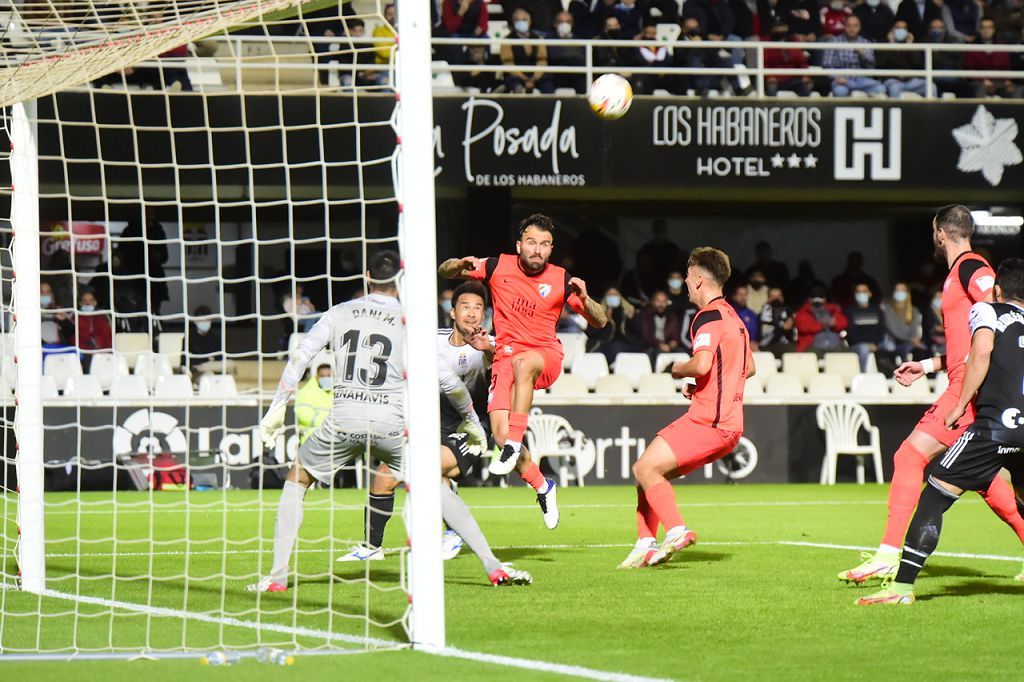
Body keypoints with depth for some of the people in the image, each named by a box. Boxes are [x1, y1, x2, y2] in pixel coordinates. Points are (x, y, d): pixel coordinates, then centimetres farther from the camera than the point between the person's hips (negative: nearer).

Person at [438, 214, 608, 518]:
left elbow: (600, 321, 0)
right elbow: (444, 271, 9)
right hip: (506, 354, 2)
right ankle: (542, 487, 10)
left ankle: (514, 446, -40)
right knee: (499, 432, -15)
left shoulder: (561, 280, -2)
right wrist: (461, 265, -15)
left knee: (522, 363, -40)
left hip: (545, 355, -2)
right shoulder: (499, 267, 0)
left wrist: (584, 299, -21)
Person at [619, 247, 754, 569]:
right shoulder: (733, 317, 20)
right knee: (651, 470, 13)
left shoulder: (709, 317, -11)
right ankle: (645, 544, 5)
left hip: (707, 421, -10)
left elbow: (702, 363, -26)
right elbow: (748, 367, 31)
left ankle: (676, 531, -24)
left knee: (645, 468, -13)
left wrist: (679, 369, -4)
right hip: (730, 424, 10)